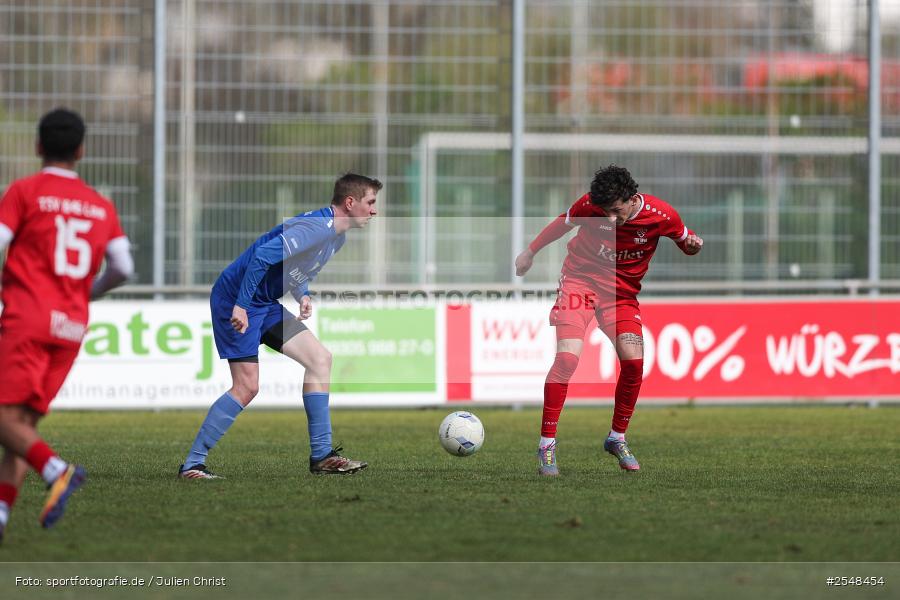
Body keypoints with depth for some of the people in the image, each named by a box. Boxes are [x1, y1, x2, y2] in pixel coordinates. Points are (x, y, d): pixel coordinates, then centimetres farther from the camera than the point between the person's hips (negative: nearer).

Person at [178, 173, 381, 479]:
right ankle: (192, 464, -7)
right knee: (247, 387, -13)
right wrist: (241, 305, -28)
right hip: (235, 299, -10)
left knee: (319, 358, 3)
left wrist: (303, 295, 9)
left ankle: (322, 456, 5)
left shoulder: (336, 235, 10)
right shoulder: (315, 229, -23)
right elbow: (263, 256, -30)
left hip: (264, 304, 10)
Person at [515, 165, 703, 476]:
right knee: (567, 357, -20)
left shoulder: (662, 216, -16)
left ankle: (617, 438, 9)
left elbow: (685, 242, 4)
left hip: (622, 291, 2)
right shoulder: (590, 205, -17)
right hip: (580, 278, -2)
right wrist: (530, 252, 15)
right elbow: (563, 223, 5)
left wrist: (692, 244, -21)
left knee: (633, 362, -14)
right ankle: (547, 444, -12)